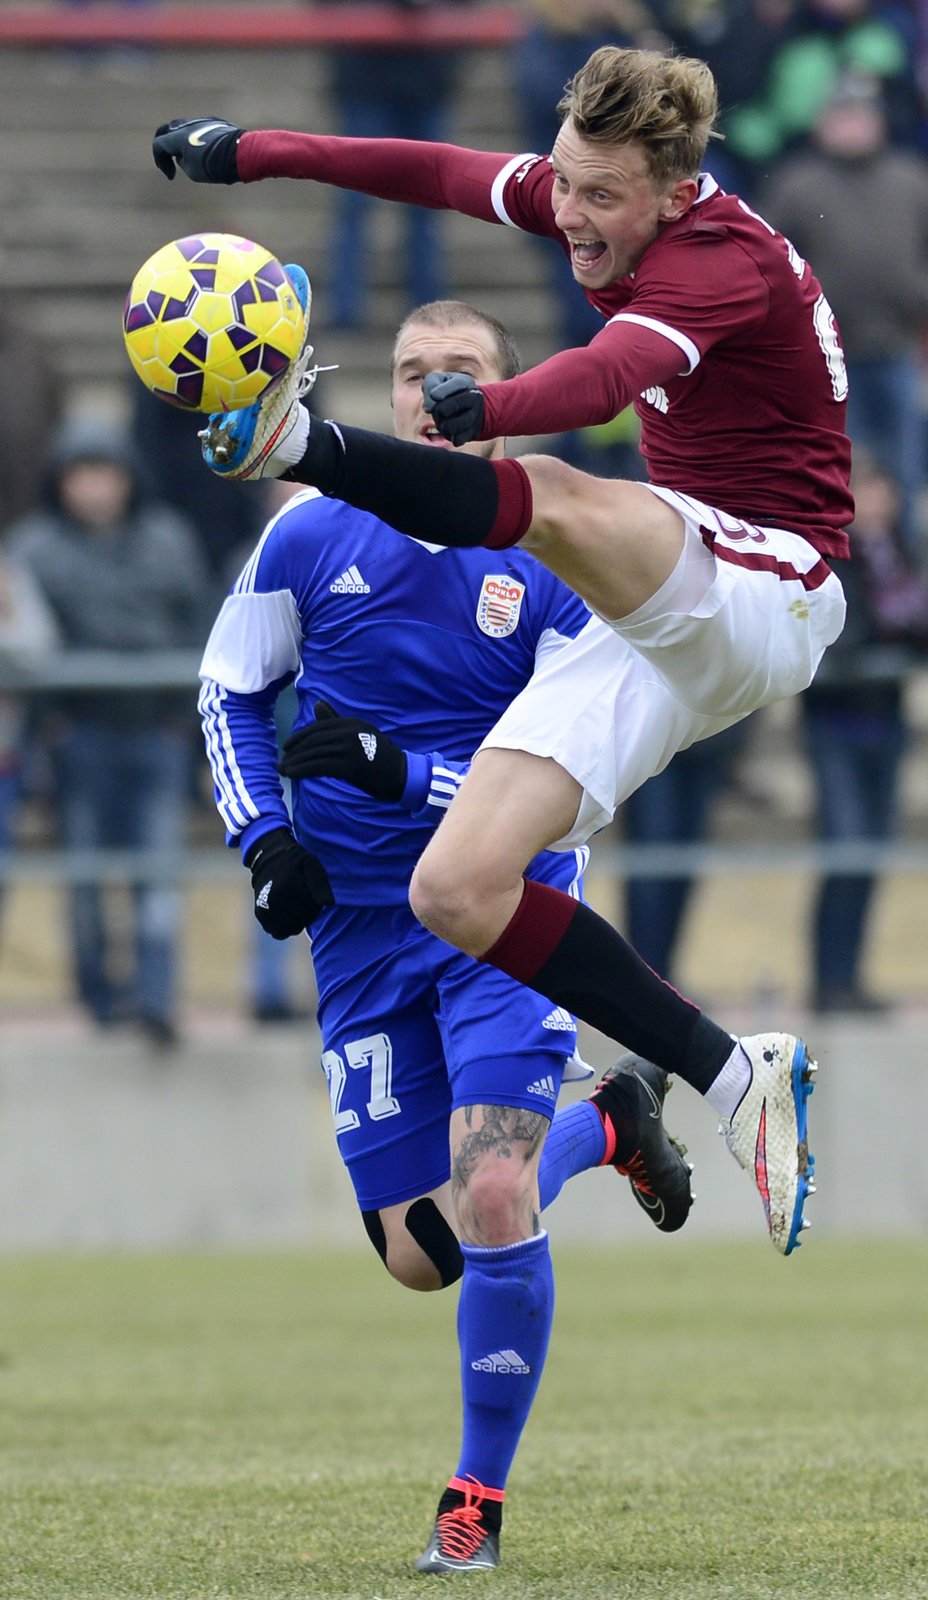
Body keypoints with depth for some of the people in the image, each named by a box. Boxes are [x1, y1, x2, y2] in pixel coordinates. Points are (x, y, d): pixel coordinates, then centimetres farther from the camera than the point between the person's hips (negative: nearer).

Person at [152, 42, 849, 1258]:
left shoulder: (722, 258, -20)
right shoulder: (599, 200, 4)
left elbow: (609, 375, -40)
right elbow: (445, 172, 15)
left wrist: (492, 407, -58)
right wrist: (256, 152, 12)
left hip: (769, 587, -8)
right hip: (659, 633, 8)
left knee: (549, 501, -38)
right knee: (455, 893, -5)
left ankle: (297, 444, -56)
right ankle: (735, 1081, -6)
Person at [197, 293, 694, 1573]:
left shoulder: (553, 564, -6)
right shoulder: (313, 536, 1)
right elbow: (232, 693, 14)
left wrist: (402, 774, -22)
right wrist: (264, 834, -2)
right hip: (361, 928, 3)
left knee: (491, 1201, -21)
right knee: (419, 1255, 4)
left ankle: (479, 1498, 0)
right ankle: (608, 1126, 36)